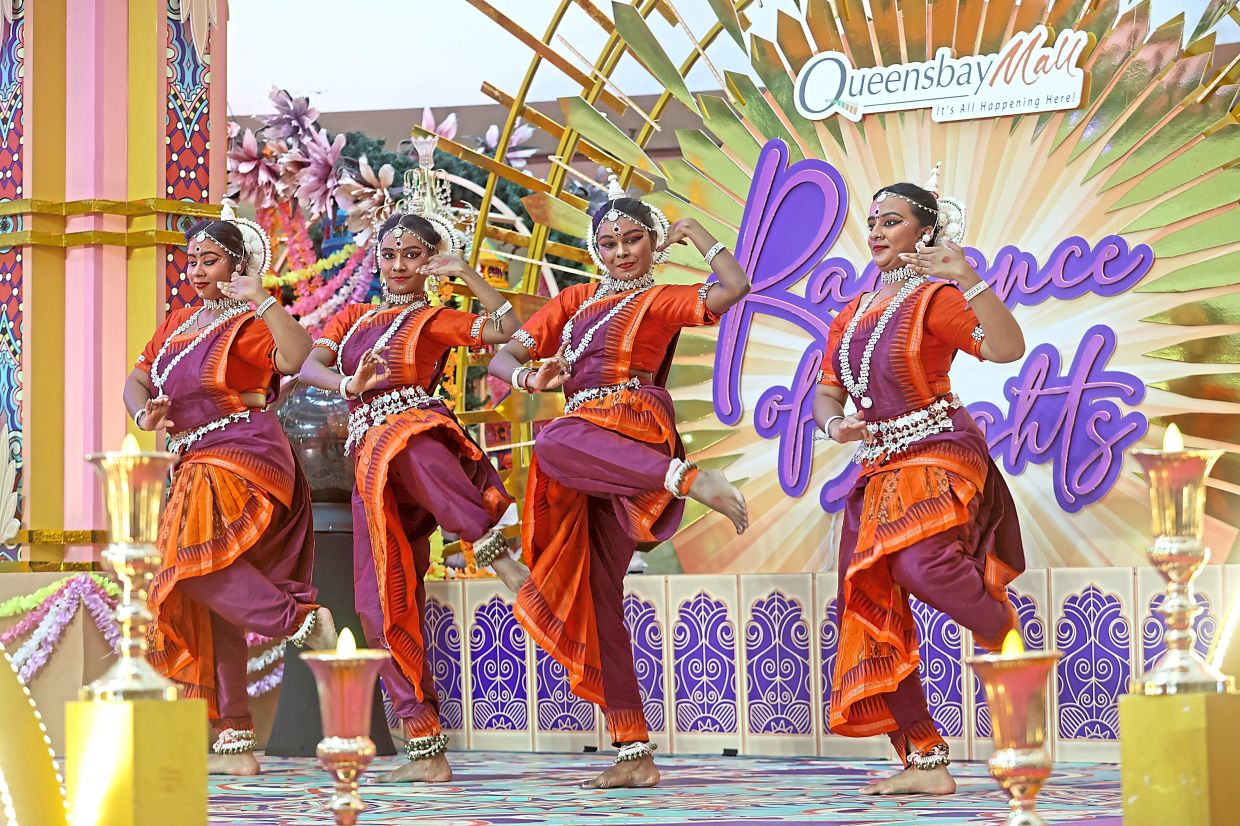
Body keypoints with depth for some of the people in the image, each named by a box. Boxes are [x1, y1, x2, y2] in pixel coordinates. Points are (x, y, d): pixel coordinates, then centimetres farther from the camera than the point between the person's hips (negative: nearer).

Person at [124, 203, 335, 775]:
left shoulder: (249, 324, -5)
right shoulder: (179, 324, 18)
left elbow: (296, 357, -25)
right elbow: (135, 380, 18)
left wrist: (259, 297, -24)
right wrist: (145, 414, -3)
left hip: (243, 459, -8)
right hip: (195, 467, 8)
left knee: (194, 557, -31)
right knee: (210, 605, 3)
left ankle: (303, 619, -20)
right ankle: (235, 743, 3)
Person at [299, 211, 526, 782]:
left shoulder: (434, 320, 13)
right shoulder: (353, 317, 26)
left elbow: (510, 328, -4)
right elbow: (308, 365, 9)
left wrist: (464, 273, -3)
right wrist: (349, 384, -11)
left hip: (418, 423, -4)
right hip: (369, 461, 4)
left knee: (411, 449, -46)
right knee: (384, 606, -4)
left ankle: (497, 554, -46)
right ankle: (427, 754, 0)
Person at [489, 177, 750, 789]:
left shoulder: (663, 300, 12)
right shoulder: (575, 301, 26)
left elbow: (734, 287, -7)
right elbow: (504, 356, 20)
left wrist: (695, 232, 10)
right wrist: (530, 379, -3)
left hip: (633, 423, -6)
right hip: (590, 437, 6)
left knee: (555, 444, -40)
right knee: (595, 596, -1)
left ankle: (688, 479, -48)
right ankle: (634, 755, -1)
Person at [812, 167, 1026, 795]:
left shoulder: (934, 300, -5)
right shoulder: (852, 315, 16)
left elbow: (1008, 348, -20)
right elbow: (826, 392, 19)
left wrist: (966, 279, -29)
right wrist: (834, 425, -4)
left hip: (940, 455, -7)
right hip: (877, 469, 7)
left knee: (920, 561, -36)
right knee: (871, 612, 0)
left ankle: (1006, 637, -6)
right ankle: (925, 764, 3)